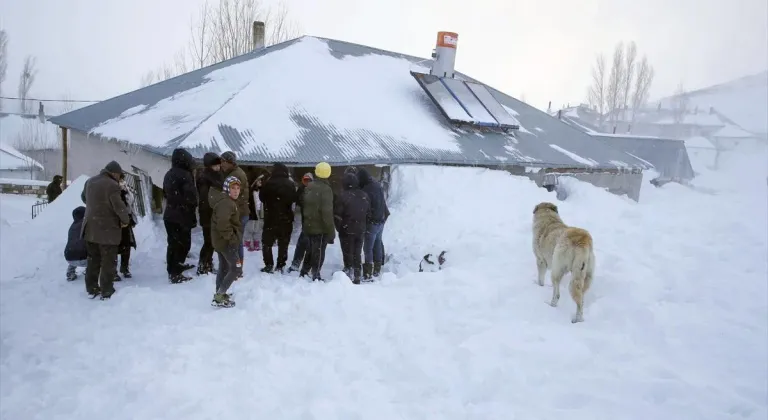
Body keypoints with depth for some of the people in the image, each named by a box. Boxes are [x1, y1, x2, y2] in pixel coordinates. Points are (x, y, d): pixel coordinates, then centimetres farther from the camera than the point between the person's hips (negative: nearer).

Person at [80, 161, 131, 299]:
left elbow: (83, 197, 26)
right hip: (107, 229, -8)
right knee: (109, 261, 1)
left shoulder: (90, 181, 8)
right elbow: (119, 206, -22)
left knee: (93, 259, 18)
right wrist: (125, 220, -5)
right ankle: (107, 292, 4)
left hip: (90, 228, 8)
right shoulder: (112, 185, -19)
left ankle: (91, 289, 25)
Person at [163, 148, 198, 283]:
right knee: (182, 244, -3)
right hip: (182, 215, -9)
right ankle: (176, 274, -2)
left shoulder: (168, 175, 12)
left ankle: (173, 269, 29)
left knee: (173, 243, 18)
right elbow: (191, 196, -19)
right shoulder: (185, 175, -16)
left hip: (169, 215, 9)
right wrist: (192, 215, -6)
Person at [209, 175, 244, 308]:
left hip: (220, 240, 11)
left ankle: (219, 294, 30)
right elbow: (223, 223, -33)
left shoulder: (227, 201, 13)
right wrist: (231, 238, -24)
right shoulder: (226, 203, -22)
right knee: (236, 268, -6)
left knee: (224, 267, 19)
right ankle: (219, 296, -4)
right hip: (226, 241, -11)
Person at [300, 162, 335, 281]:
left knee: (311, 250, 21)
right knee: (319, 252, 3)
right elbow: (327, 212, -20)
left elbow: (303, 207, 14)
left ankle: (304, 273, 28)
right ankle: (315, 276, 6)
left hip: (309, 226, 7)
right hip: (321, 228, -7)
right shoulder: (326, 189, -17)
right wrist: (331, 231, -16)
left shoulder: (308, 188, 6)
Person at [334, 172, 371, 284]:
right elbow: (368, 214, 9)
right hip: (360, 231, 5)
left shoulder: (343, 196, -16)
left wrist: (340, 228, 0)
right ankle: (356, 278, 18)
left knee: (348, 255, 4)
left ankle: (350, 274, 0)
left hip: (347, 231, -5)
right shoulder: (365, 196, 3)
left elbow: (337, 215, -14)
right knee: (357, 255, 14)